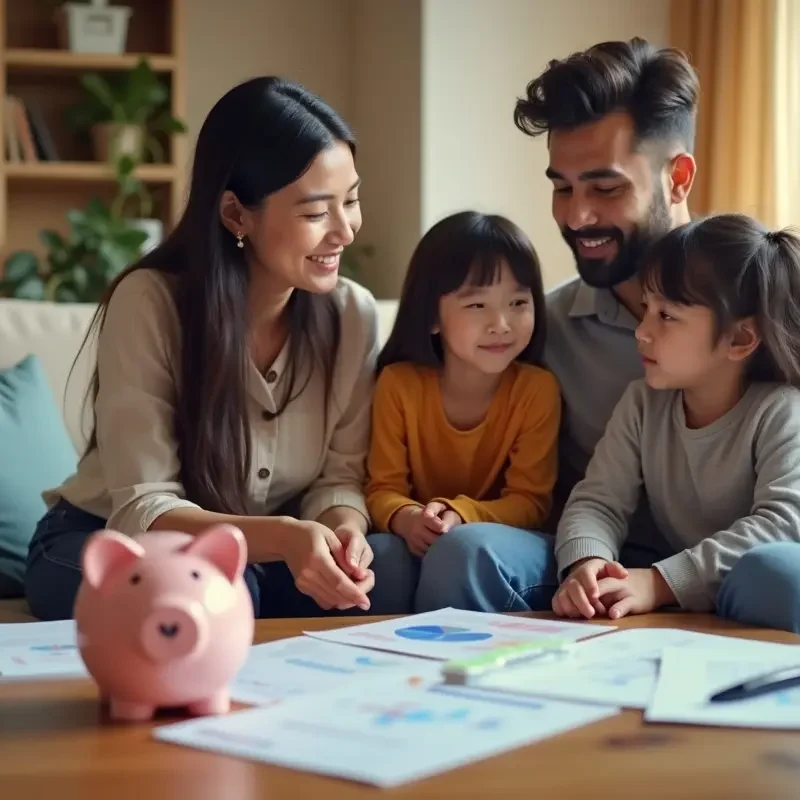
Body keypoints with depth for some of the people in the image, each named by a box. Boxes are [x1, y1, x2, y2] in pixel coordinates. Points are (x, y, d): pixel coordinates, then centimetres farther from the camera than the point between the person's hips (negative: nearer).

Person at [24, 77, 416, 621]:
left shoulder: (353, 313, -11)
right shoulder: (149, 302, -24)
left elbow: (341, 475, -8)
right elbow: (142, 508, -26)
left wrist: (344, 530, -34)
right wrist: (282, 537, -44)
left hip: (258, 553, 3)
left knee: (379, 564, -26)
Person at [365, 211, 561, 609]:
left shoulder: (537, 389, -9)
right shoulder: (399, 384, -5)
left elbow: (530, 501, -9)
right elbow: (383, 488, -4)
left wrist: (462, 516, -29)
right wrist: (407, 519, -29)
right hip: (419, 544, 1)